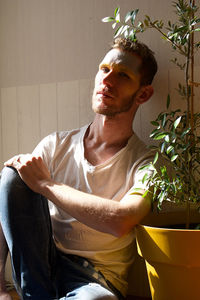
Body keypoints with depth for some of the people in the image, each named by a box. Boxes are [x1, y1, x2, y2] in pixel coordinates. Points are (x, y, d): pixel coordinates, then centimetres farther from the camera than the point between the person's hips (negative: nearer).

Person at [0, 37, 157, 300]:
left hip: (97, 277, -4)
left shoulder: (144, 165, -7)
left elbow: (120, 221, -28)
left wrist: (46, 184, -21)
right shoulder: (57, 145, 4)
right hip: (41, 263, 5)